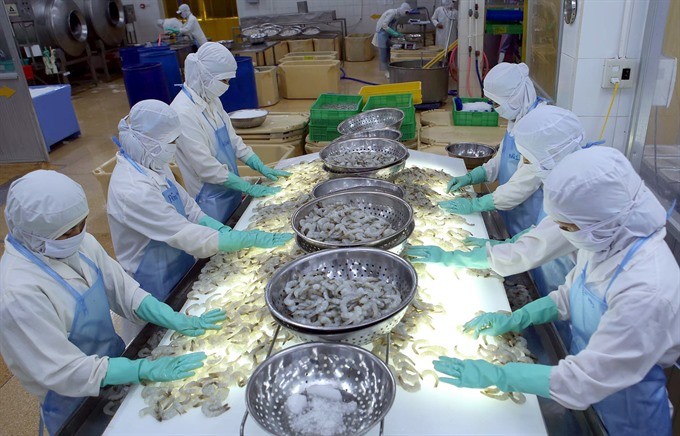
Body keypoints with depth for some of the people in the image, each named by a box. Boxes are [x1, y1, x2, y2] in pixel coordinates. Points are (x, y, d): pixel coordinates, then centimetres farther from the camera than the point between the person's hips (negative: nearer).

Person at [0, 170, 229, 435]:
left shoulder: (80, 243, -12)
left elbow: (123, 290, -5)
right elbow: (63, 371, -28)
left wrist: (175, 320, -18)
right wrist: (146, 369, -28)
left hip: (115, 356, 6)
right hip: (76, 406, -6)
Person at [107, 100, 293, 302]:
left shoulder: (153, 165, -3)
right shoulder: (132, 190, -30)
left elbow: (189, 209, 3)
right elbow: (188, 237, -31)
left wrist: (224, 230, -13)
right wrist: (252, 238, -26)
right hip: (158, 287, -7)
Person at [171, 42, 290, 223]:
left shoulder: (211, 100, 3)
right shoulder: (183, 113, -23)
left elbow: (233, 139, 10)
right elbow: (206, 167, -24)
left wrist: (263, 168, 2)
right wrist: (250, 188, -18)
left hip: (230, 192, 8)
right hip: (211, 200, -8)